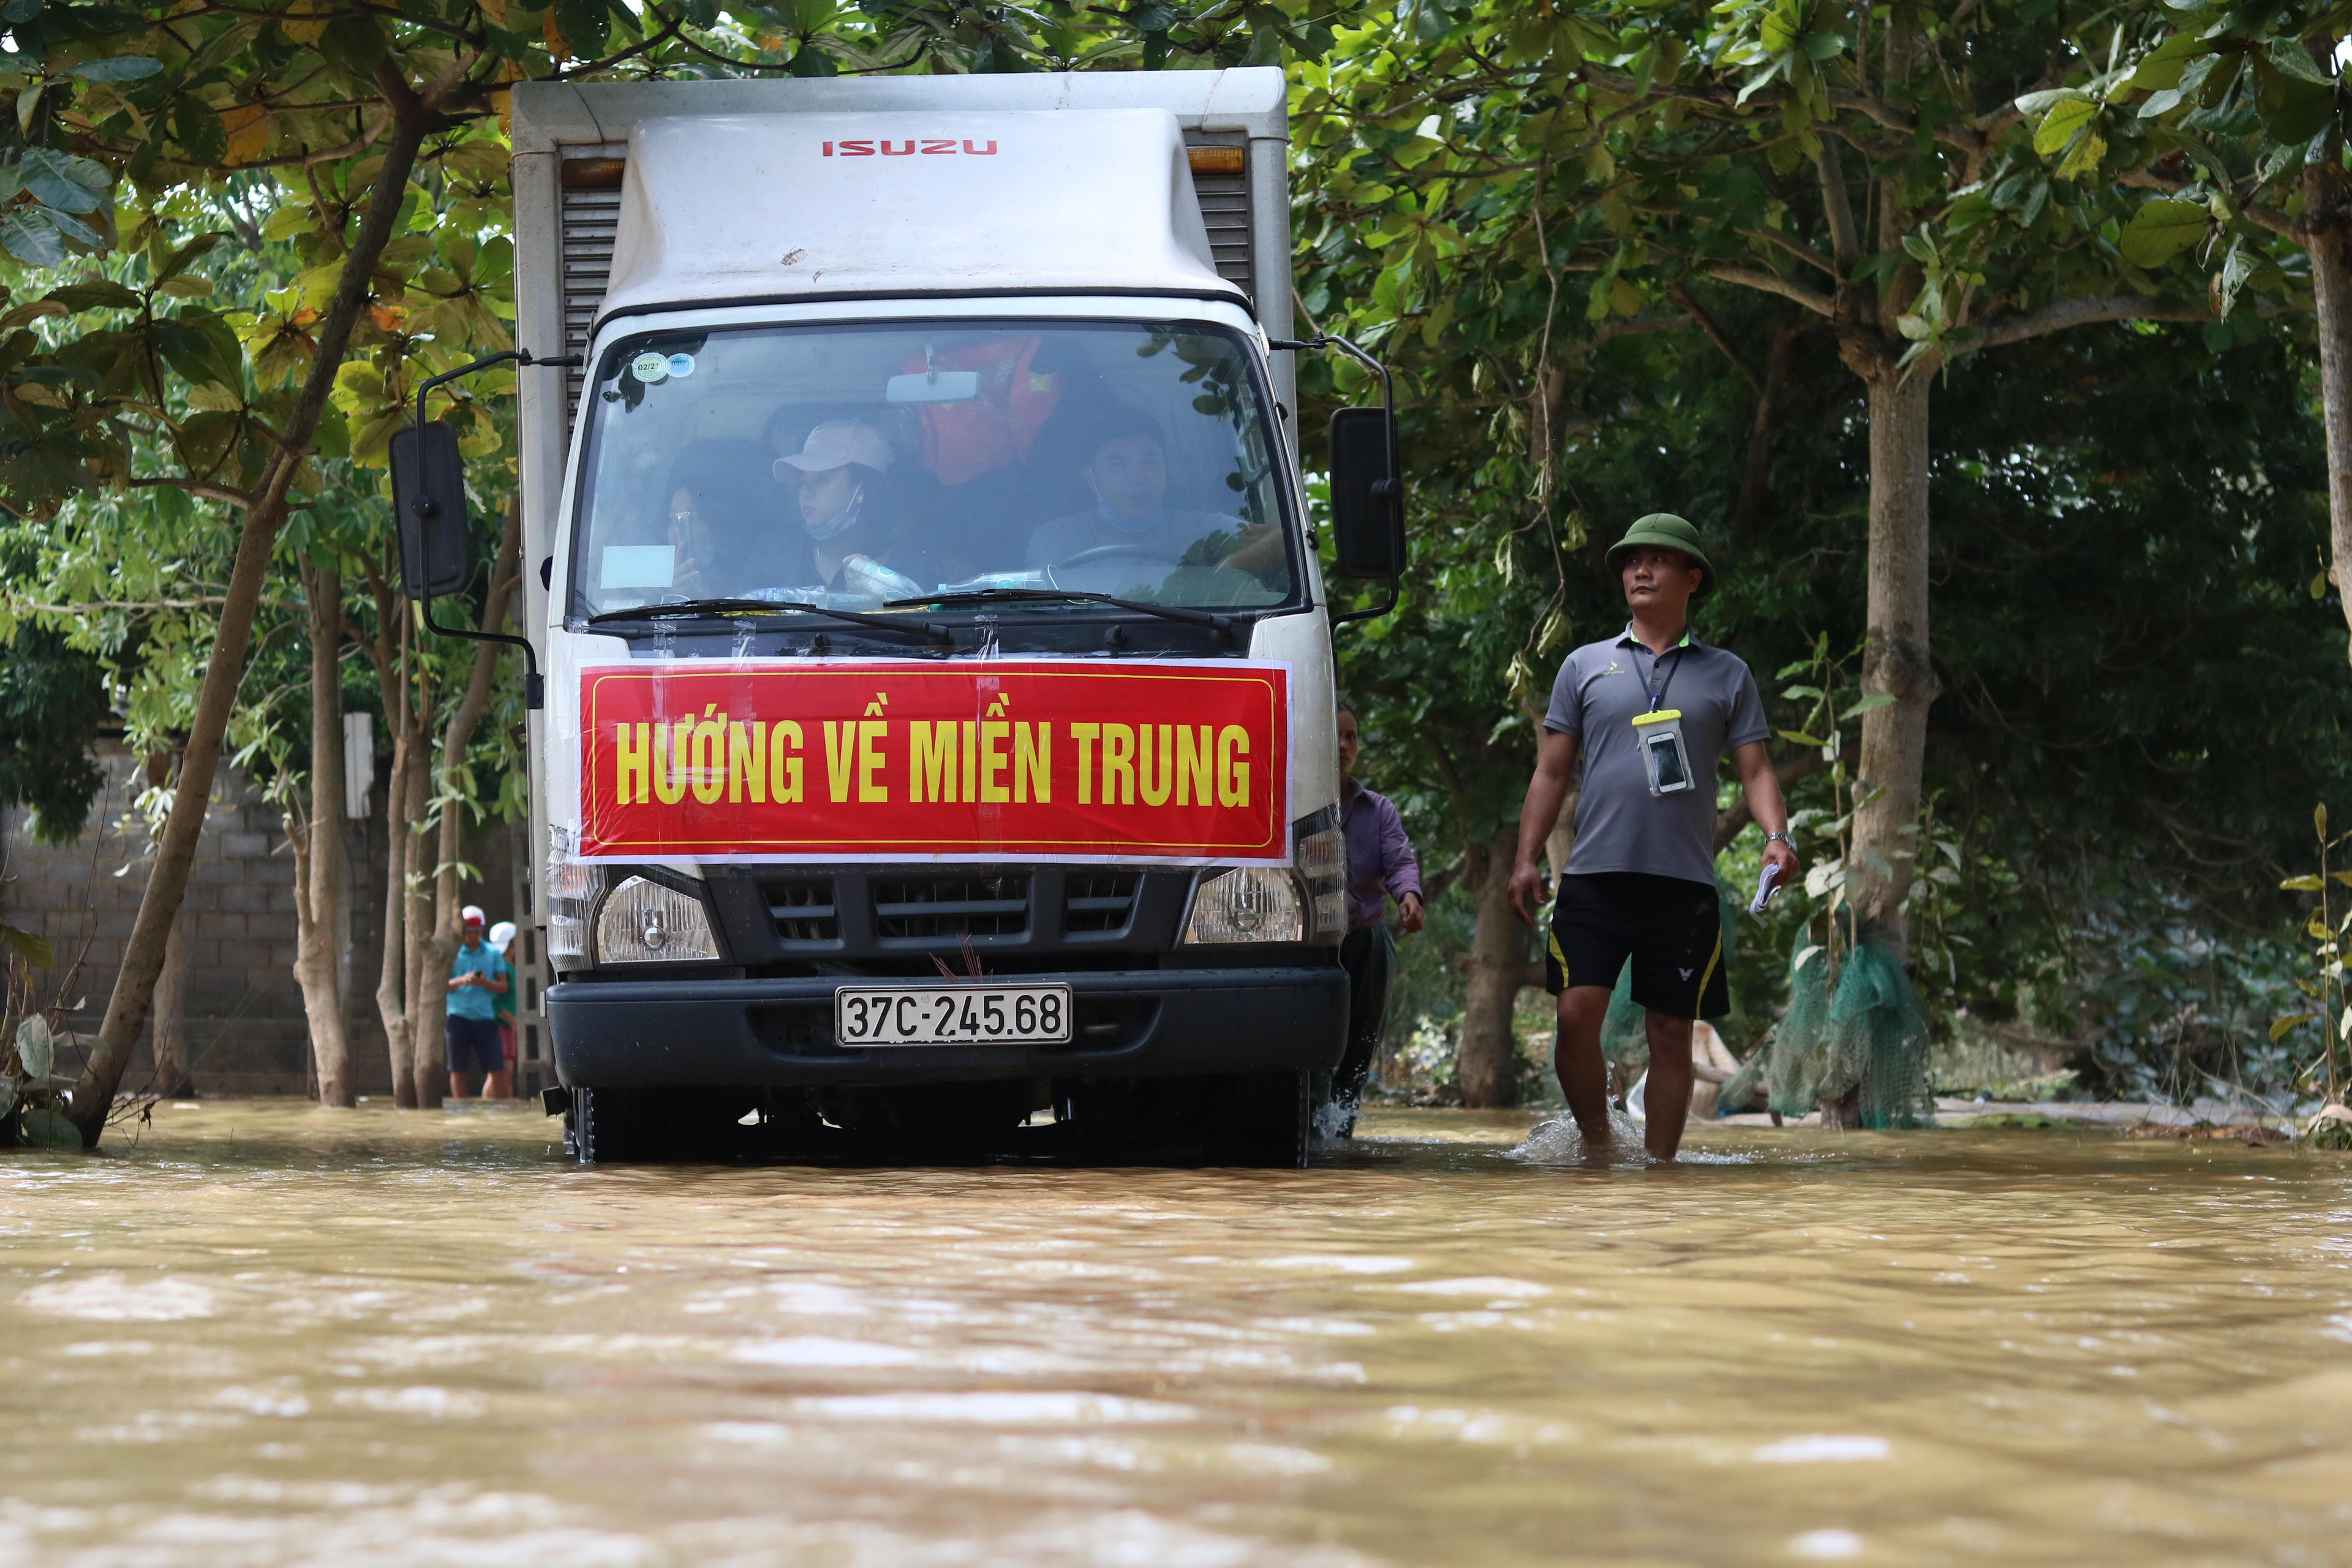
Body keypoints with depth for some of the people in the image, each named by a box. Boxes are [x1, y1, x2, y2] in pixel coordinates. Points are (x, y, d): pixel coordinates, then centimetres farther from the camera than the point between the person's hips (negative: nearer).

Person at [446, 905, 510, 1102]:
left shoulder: (492, 954, 11)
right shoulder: (452, 953, 5)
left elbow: (503, 986, 8)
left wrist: (485, 983, -12)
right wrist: (462, 981, -16)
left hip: (485, 1017, 2)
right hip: (457, 1017, -2)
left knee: (497, 1070, -5)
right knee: (458, 1069, -1)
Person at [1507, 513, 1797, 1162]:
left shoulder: (1727, 676, 11)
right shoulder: (1586, 666, 12)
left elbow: (1756, 770, 8)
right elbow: (1552, 772, 13)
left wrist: (1776, 836, -11)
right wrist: (1526, 859, 4)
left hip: (1684, 882, 0)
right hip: (1595, 873, 0)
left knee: (1671, 1032, 1)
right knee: (1578, 1013, -12)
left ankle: (1659, 1167, 10)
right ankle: (1597, 1145, 6)